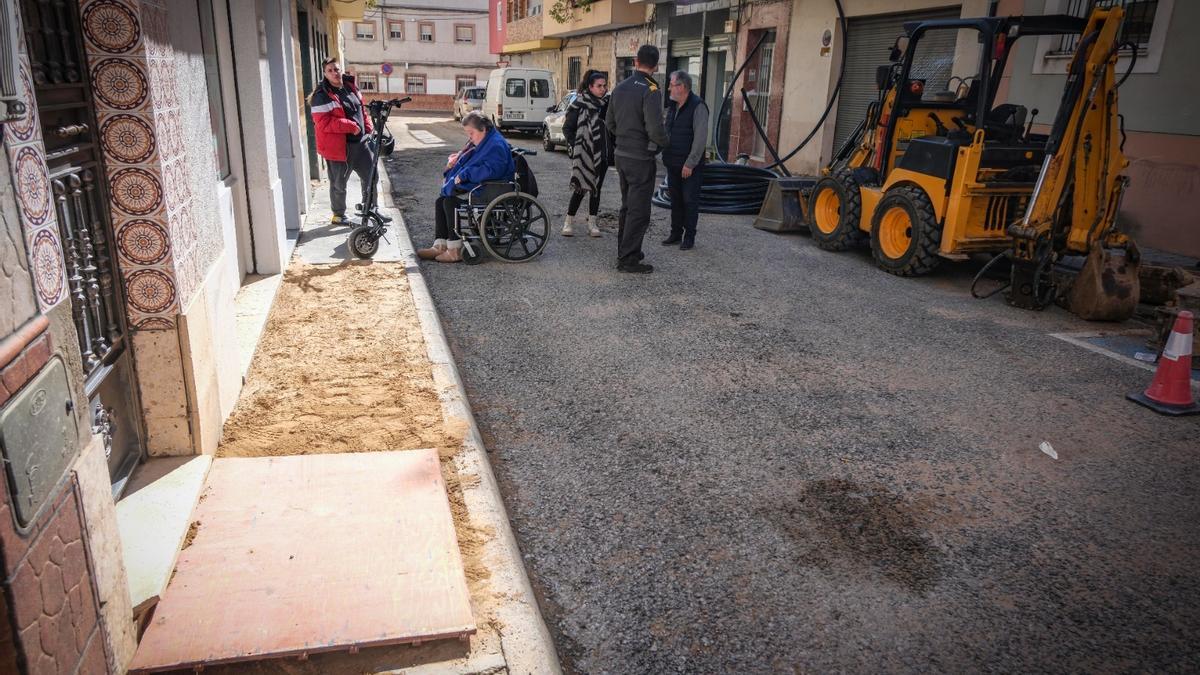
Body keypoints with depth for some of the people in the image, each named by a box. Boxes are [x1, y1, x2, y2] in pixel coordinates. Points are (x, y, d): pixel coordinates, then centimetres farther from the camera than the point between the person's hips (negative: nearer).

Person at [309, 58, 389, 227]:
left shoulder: (350, 87, 8)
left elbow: (362, 110, 19)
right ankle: (338, 215, 25)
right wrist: (350, 126, -24)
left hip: (361, 142, 7)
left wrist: (368, 127, 6)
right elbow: (323, 123, -21)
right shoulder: (322, 96, -14)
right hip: (339, 147, -7)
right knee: (339, 184, 7)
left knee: (370, 176, 14)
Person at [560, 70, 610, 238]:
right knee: (581, 188, -6)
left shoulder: (607, 104, 5)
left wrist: (609, 149, 4)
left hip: (601, 155, 5)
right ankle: (569, 222, 7)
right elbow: (567, 127, -3)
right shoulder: (580, 104, -7)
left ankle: (592, 223, 17)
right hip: (584, 154, -5)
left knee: (596, 188, 8)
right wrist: (575, 144, -9)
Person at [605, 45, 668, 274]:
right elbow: (655, 129, -22)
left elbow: (610, 123, 14)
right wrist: (663, 142, -2)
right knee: (639, 212, -1)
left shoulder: (620, 87, 8)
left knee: (627, 207, 20)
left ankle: (625, 251, 29)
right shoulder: (650, 91, -17)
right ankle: (628, 259, 1)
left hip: (621, 155, 8)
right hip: (641, 159, -8)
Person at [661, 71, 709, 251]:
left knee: (690, 200, -1)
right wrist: (665, 156, 11)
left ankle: (689, 237, 8)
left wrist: (690, 163, -19)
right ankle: (676, 233, 22)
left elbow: (700, 138, -18)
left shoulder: (698, 106, -13)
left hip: (690, 166, -8)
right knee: (675, 199, 12)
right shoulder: (672, 107, 12)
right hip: (673, 163, 8)